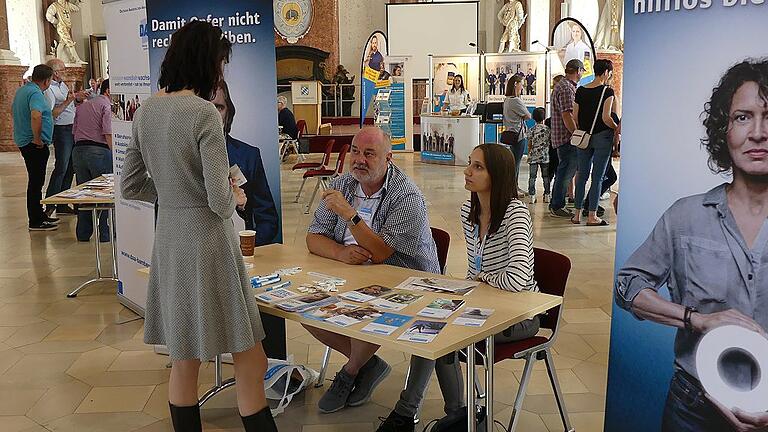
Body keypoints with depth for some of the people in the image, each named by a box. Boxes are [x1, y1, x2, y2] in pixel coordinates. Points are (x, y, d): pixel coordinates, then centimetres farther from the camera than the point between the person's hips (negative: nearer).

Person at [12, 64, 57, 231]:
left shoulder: (21, 90, 14)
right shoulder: (35, 93, -18)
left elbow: (13, 111, 29)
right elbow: (36, 116, -34)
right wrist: (37, 139, -24)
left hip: (23, 141, 10)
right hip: (35, 144, -10)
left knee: (36, 180, 18)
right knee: (36, 182, -5)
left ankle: (39, 215, 28)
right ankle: (35, 222, 0)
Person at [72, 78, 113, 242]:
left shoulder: (82, 106, 21)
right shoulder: (107, 105, -4)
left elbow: (74, 131, 19)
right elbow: (109, 135, -14)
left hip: (78, 150, 7)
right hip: (99, 150, -7)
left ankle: (83, 233, 16)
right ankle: (105, 233, 3)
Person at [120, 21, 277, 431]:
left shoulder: (146, 110, 6)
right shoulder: (204, 113, -16)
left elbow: (130, 186, 12)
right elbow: (221, 203, -18)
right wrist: (236, 197, 3)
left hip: (168, 239, 8)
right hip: (207, 241, -8)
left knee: (183, 360, 18)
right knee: (250, 363, 3)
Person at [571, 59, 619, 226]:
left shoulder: (580, 91, 5)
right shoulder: (607, 91, -10)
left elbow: (575, 117, 5)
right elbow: (606, 118, -18)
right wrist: (616, 128, -1)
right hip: (602, 137, -5)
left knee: (582, 175, 12)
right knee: (598, 177, 1)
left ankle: (577, 214, 13)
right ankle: (592, 216, 3)